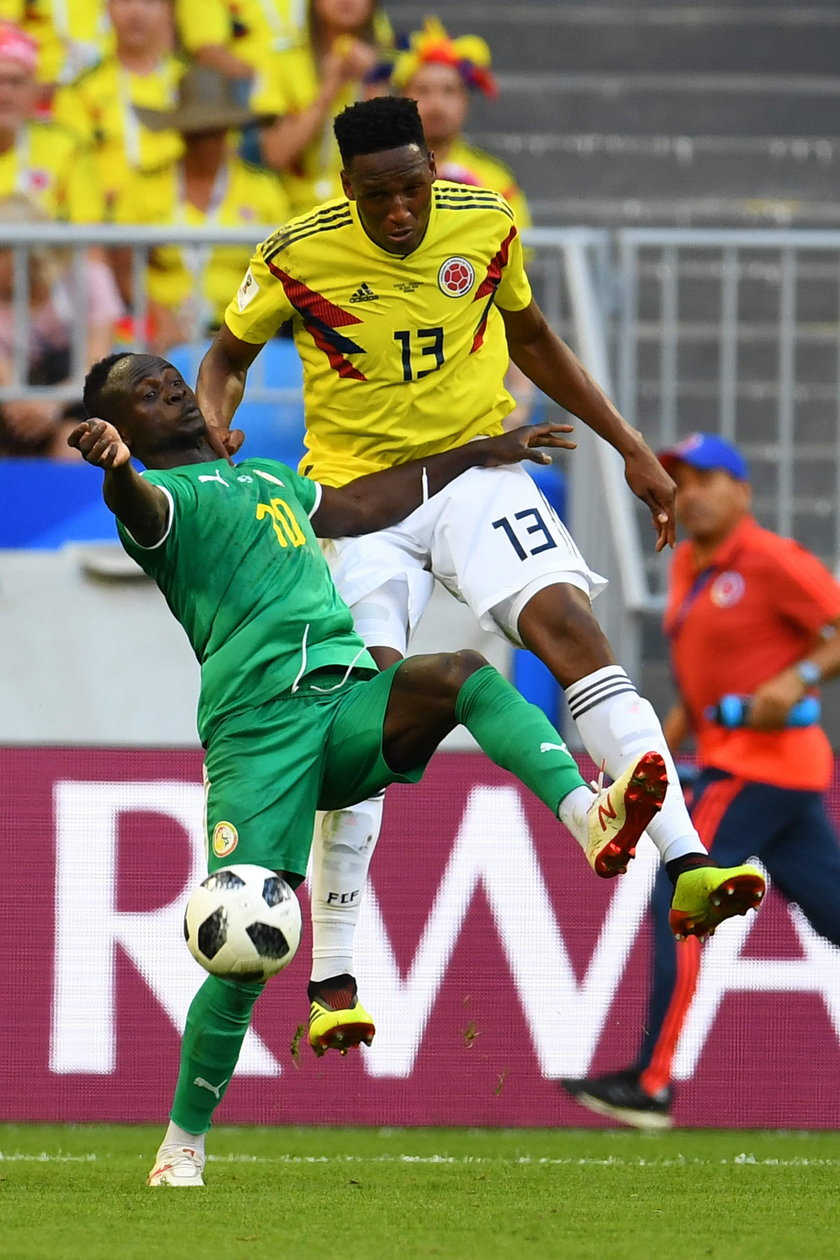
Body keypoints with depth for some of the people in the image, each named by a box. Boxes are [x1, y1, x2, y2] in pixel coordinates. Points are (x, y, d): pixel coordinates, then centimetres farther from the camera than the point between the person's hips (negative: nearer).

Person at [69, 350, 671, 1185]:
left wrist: (476, 456, 51)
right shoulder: (166, 495, 6)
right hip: (255, 727, -5)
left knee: (460, 674, -26)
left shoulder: (269, 480, 32)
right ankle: (182, 1147, 4)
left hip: (348, 700, 5)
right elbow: (140, 508, -18)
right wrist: (112, 463, -43)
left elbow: (363, 506, 46)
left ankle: (590, 817, -44)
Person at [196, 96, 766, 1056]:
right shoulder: (298, 257, -9)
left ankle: (687, 869, -33)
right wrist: (211, 437, -13)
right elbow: (228, 357, 9)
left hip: (477, 470, 1)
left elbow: (531, 339, 16)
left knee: (572, 628, -23)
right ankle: (330, 983, -2)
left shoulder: (486, 225, -3)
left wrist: (630, 448, 15)